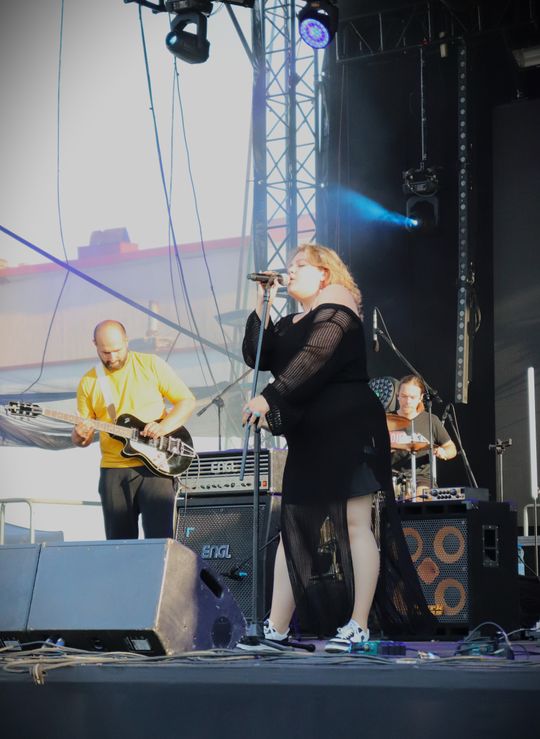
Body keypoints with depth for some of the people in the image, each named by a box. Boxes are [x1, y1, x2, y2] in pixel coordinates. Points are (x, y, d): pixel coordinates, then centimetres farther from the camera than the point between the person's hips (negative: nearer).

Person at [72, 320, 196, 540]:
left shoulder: (151, 365, 2)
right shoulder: (88, 383, 9)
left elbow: (187, 400, 3)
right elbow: (82, 438, 13)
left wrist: (164, 426, -14)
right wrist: (81, 437, -11)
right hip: (113, 472, 3)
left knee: (160, 539, -10)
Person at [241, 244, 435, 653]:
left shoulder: (336, 313, -7)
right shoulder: (291, 324, 20)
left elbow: (311, 361, -21)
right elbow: (256, 356, 13)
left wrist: (269, 398, -28)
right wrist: (261, 307, 6)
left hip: (348, 431, -9)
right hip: (309, 437, 9)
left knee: (355, 524, -6)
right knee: (293, 527, 5)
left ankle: (358, 627, -3)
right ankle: (276, 630, 6)